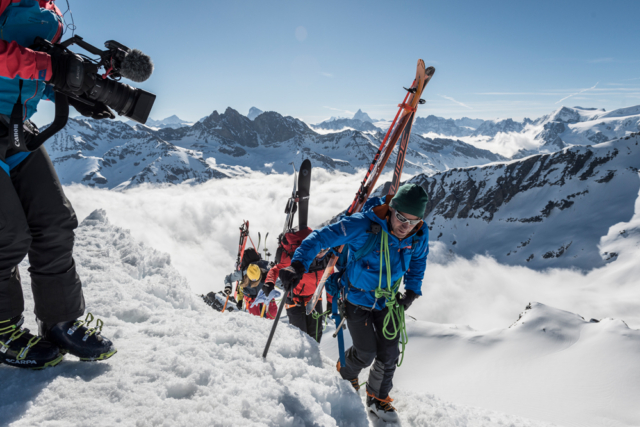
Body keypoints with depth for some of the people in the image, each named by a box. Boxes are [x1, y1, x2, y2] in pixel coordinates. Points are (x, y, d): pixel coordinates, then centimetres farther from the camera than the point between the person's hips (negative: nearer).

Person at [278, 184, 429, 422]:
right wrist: (299, 265, -41)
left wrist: (412, 291, -1)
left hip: (387, 301, 4)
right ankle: (346, 373, 40)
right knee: (366, 353, 2)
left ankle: (378, 398, 36)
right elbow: (321, 237, -29)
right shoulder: (363, 226, -33)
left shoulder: (419, 236, -15)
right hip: (357, 299, -4)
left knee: (389, 354, 7)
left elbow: (418, 261, 8)